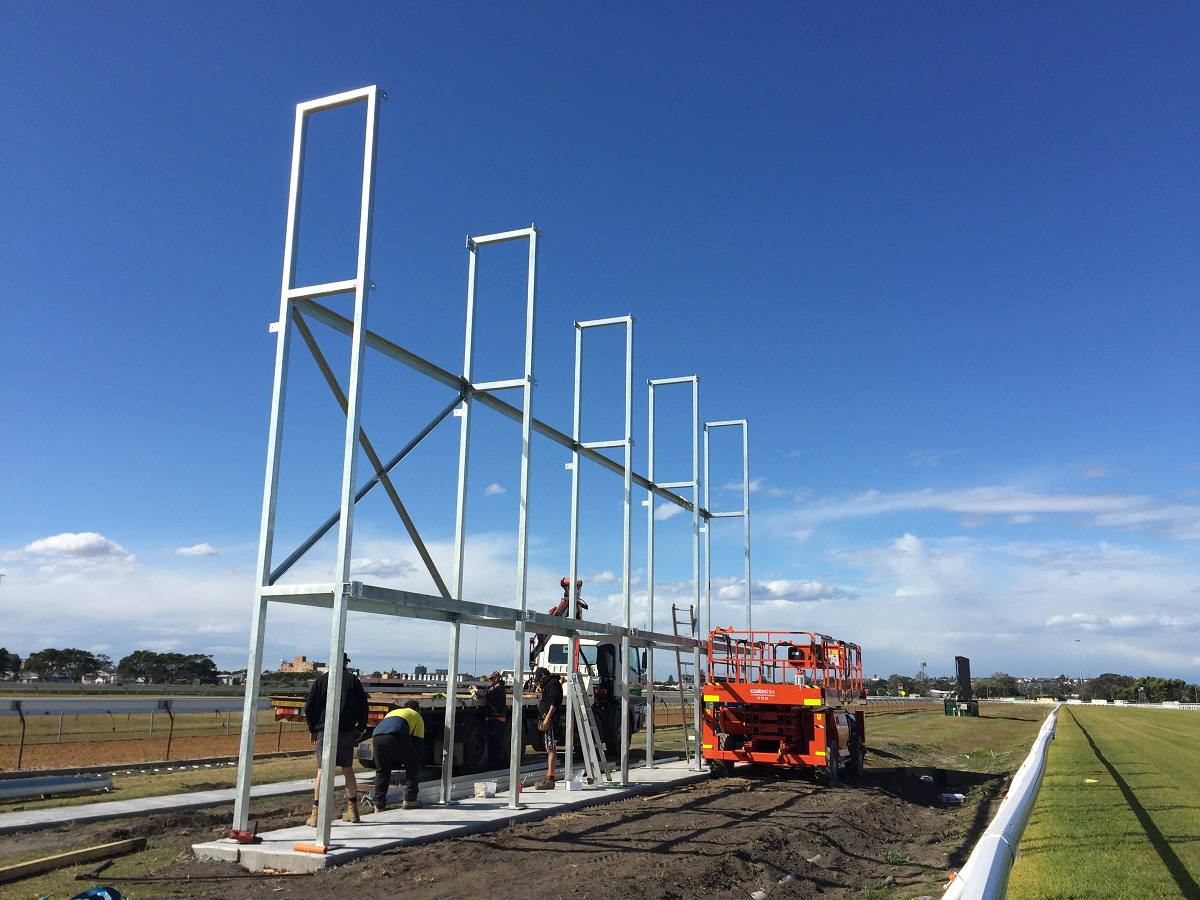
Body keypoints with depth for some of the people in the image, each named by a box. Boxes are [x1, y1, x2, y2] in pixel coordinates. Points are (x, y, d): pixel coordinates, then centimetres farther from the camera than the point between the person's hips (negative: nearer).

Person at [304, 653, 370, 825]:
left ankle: (316, 814, -4)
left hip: (324, 731, -1)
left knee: (322, 770, 1)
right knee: (348, 769, 12)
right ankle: (352, 810, 18)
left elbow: (309, 707, 4)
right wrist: (360, 726, 13)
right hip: (346, 732, 1)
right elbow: (363, 706, 2)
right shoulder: (353, 679, 4)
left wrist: (312, 729, 13)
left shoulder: (321, 679, 4)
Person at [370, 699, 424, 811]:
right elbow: (419, 742, 25)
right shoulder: (416, 716, 31)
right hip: (396, 736, -4)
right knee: (413, 764, 18)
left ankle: (379, 805, 17)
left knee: (381, 771, 22)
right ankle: (409, 800, 14)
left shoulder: (392, 712, 44)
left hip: (376, 738, 4)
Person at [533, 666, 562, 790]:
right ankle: (549, 778, 18)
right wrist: (544, 720, 20)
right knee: (549, 749, 13)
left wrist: (547, 718, -24)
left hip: (551, 720, -11)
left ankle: (550, 779, -15)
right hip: (547, 722, 11)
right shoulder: (547, 685, 25)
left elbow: (554, 702, -19)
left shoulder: (554, 683, -7)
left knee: (551, 749, -12)